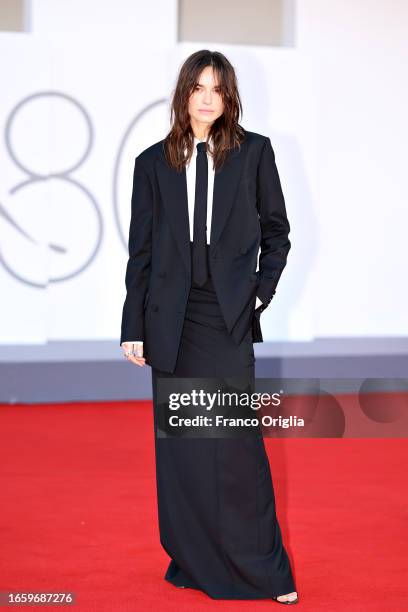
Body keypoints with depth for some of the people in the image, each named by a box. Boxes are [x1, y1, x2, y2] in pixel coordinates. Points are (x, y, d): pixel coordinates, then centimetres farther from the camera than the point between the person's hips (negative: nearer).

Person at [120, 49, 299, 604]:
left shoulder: (254, 152, 5)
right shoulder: (154, 162, 7)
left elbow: (277, 231, 10)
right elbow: (141, 250, 7)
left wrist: (262, 290, -1)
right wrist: (133, 328, 4)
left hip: (230, 317, -2)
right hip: (173, 321, 2)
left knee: (238, 443, -5)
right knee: (181, 445, 5)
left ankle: (262, 569, 5)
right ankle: (193, 563, 16)